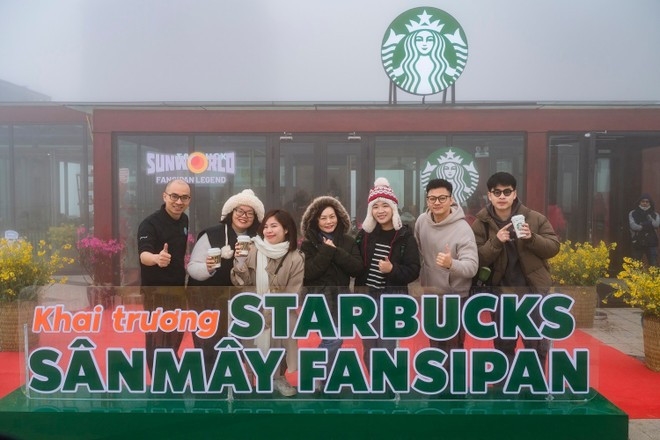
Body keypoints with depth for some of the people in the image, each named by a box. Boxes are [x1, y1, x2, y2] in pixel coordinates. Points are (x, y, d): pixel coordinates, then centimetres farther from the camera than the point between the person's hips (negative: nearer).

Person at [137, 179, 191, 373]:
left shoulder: (183, 220, 3)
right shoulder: (150, 223, -20)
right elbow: (144, 255, -36)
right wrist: (157, 258, -56)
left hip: (178, 287, 8)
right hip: (157, 290, -7)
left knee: (176, 337, 21)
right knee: (158, 340, -4)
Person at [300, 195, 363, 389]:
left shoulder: (348, 242, 6)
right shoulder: (308, 244, -3)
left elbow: (358, 268, -7)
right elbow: (308, 272, -16)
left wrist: (336, 251, -14)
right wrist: (327, 251, -15)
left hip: (342, 297, 4)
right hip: (319, 298, -4)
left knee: (332, 340, 9)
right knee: (334, 339, -16)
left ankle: (323, 377, 26)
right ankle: (319, 380, 2)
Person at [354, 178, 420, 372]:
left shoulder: (404, 236, -6)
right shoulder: (365, 234, 3)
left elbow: (413, 270, -8)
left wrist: (392, 269, -23)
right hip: (366, 297, 4)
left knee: (386, 350, -4)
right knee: (369, 350, 14)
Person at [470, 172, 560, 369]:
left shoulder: (535, 218, -3)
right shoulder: (481, 224, -4)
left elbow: (553, 247, -2)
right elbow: (477, 260, -8)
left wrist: (532, 238, -20)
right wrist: (496, 241, -24)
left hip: (533, 289, 0)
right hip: (501, 291, 0)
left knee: (537, 343, 8)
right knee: (503, 344, 13)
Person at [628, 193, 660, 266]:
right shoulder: (633, 213, 5)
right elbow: (633, 226, -10)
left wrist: (642, 224, -17)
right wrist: (649, 225, -11)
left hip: (651, 243, 1)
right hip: (637, 243, 0)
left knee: (654, 265, -4)